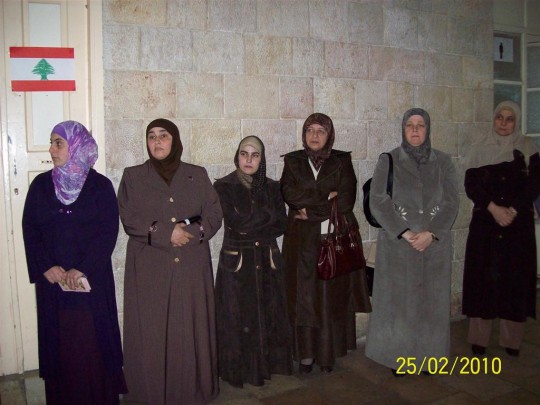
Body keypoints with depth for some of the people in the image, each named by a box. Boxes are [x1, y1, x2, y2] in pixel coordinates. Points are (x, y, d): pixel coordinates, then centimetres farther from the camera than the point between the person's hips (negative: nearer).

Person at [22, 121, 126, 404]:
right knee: (59, 344, 8)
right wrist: (46, 267, -11)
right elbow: (30, 230, 2)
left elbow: (108, 232, -7)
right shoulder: (40, 185, 6)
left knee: (93, 343, 4)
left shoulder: (100, 185, -3)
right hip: (52, 281, 2)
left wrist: (83, 269, -15)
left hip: (92, 280, -2)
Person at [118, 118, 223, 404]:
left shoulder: (197, 175, 9)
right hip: (149, 268, -1)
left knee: (191, 330, 4)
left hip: (191, 267, 1)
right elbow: (130, 219, -5)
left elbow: (214, 215, 3)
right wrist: (166, 233, -16)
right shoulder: (133, 176, 6)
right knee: (151, 332, 3)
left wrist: (191, 233, -14)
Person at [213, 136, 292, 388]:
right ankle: (239, 371, 18)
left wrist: (249, 228, -12)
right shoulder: (224, 186, -4)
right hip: (236, 261, -3)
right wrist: (267, 215, -9)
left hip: (267, 261, 3)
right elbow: (234, 221, -16)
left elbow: (281, 225, -1)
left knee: (268, 314, 10)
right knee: (238, 318, 3)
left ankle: (267, 364, 26)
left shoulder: (272, 187, 7)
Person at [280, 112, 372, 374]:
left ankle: (328, 354, 17)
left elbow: (346, 201, -8)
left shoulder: (342, 161, 5)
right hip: (303, 241, 1)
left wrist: (310, 211, -10)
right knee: (304, 297, 2)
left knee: (332, 297, 3)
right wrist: (326, 197, -12)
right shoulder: (293, 161, 8)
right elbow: (289, 194, -8)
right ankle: (306, 354, 13)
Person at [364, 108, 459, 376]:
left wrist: (431, 233, -15)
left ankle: (428, 356, 23)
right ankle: (398, 357, 17)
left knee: (431, 300, 8)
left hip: (435, 243, 2)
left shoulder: (443, 162, 5)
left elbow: (451, 202, -1)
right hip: (397, 243, -2)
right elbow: (377, 202, -9)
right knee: (397, 299, 4)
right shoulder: (388, 161, -1)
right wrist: (404, 233, -17)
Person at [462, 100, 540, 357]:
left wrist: (512, 210, -13)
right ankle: (479, 338, 6)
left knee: (516, 276, 0)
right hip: (484, 222, 0)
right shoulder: (479, 150, 7)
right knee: (483, 275, -1)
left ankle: (512, 339, 10)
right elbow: (471, 185, -1)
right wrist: (493, 208, -14)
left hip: (519, 223, 0)